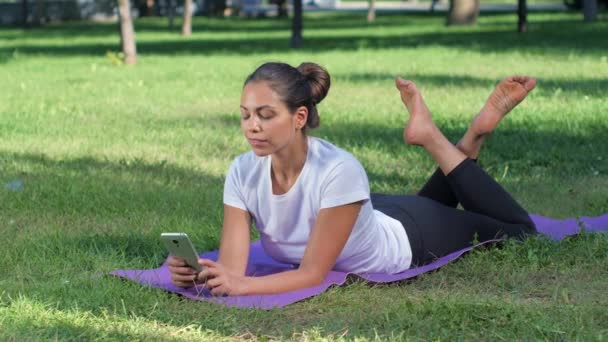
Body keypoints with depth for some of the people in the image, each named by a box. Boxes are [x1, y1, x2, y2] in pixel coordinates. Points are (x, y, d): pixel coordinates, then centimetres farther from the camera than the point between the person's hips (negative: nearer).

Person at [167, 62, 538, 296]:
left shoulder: (338, 170, -44)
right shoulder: (243, 173, -29)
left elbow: (313, 274, -40)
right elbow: (232, 266, -30)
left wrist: (242, 286, -54)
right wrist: (201, 273, -52)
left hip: (406, 239, -5)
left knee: (519, 232, 21)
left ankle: (432, 137, 24)